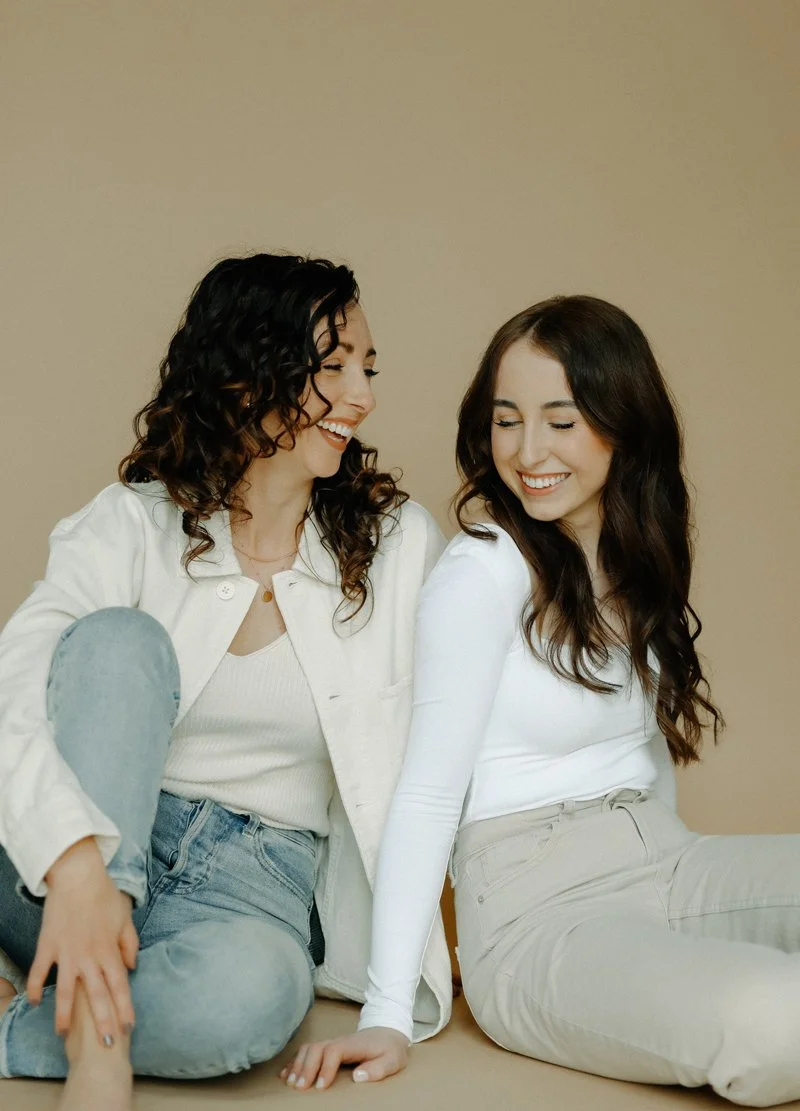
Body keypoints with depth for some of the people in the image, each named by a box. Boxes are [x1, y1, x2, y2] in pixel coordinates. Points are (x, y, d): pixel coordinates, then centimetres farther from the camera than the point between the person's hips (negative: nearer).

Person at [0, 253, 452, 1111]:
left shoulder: (398, 544, 2)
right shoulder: (135, 523, -3)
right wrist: (75, 862, -38)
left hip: (260, 877, 0)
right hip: (91, 861, 1)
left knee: (249, 992, -37)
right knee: (120, 638, -28)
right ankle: (94, 1034, -33)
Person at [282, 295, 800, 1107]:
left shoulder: (642, 559, 9)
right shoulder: (482, 572, -11)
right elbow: (428, 792, -14)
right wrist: (388, 1014, -18)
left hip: (660, 860, 7)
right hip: (537, 912, -6)